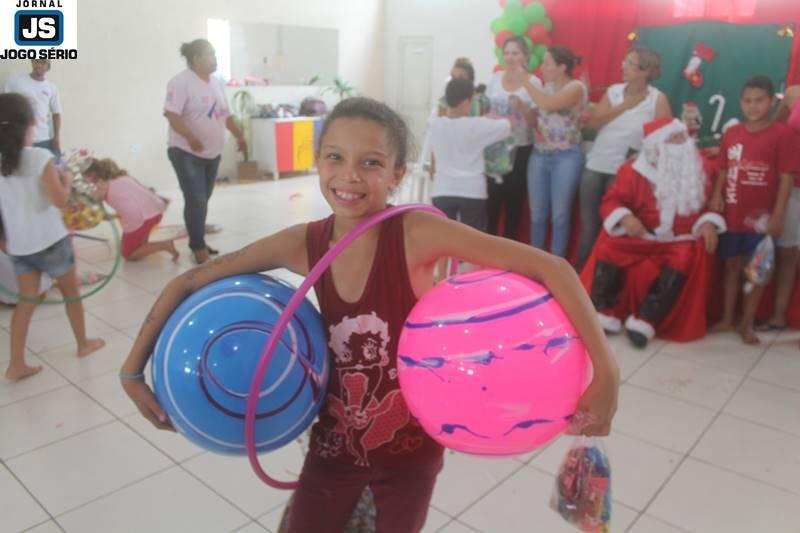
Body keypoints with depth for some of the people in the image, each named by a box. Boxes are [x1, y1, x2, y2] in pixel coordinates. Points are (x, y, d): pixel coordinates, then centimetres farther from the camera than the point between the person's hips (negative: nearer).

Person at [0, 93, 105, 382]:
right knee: (71, 291, 16)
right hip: (50, 241, -4)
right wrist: (67, 180, 1)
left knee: (26, 300, 10)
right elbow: (60, 199, -18)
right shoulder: (40, 157, -17)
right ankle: (83, 343, 31)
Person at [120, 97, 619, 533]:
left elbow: (551, 269, -27)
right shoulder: (302, 244, -15)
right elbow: (189, 283, -4)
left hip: (410, 446, -2)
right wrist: (134, 371, -5)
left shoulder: (419, 233, -25)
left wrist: (606, 375, -32)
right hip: (335, 441, 2)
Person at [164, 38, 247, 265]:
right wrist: (190, 137, -36)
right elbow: (172, 114, -22)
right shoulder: (181, 82, -13)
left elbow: (226, 114, 21)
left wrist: (239, 136, 13)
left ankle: (198, 242, 24)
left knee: (203, 199, 13)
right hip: (186, 153, -7)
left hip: (212, 153, 8)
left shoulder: (217, 83, 13)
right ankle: (198, 246, -2)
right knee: (196, 200, -11)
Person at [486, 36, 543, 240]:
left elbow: (535, 122, -4)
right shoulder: (496, 78, 6)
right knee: (491, 200, -1)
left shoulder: (533, 82, -4)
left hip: (520, 149, -2)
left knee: (514, 203, 6)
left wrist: (522, 107, -22)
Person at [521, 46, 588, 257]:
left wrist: (526, 81, -17)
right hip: (539, 156, 6)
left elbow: (549, 104, -26)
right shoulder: (547, 87, 13)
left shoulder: (576, 87, -9)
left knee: (559, 215, 1)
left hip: (566, 158, -6)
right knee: (537, 214, 8)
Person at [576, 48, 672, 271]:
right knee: (588, 226, 11)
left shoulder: (657, 99, -4)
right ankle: (579, 271, 24)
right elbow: (592, 122, -5)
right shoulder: (613, 91, 5)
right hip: (595, 166, 3)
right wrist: (623, 106, -11)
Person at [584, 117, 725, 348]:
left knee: (685, 256, -34)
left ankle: (646, 320, -28)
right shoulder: (634, 170, -2)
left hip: (679, 240, 1)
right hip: (641, 237, 0)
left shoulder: (700, 169, 7)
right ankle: (605, 313, -17)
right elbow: (611, 201, -2)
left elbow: (707, 204, 15)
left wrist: (708, 223, -6)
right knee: (608, 248, -26)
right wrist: (625, 218, -23)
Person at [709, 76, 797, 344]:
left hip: (761, 216, -3)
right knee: (732, 266, 13)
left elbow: (786, 177, -8)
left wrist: (778, 215, -13)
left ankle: (747, 323, 17)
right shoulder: (731, 133, 5)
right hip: (732, 214, 3)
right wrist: (717, 195, -6)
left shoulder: (781, 133, -7)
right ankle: (727, 318, 25)